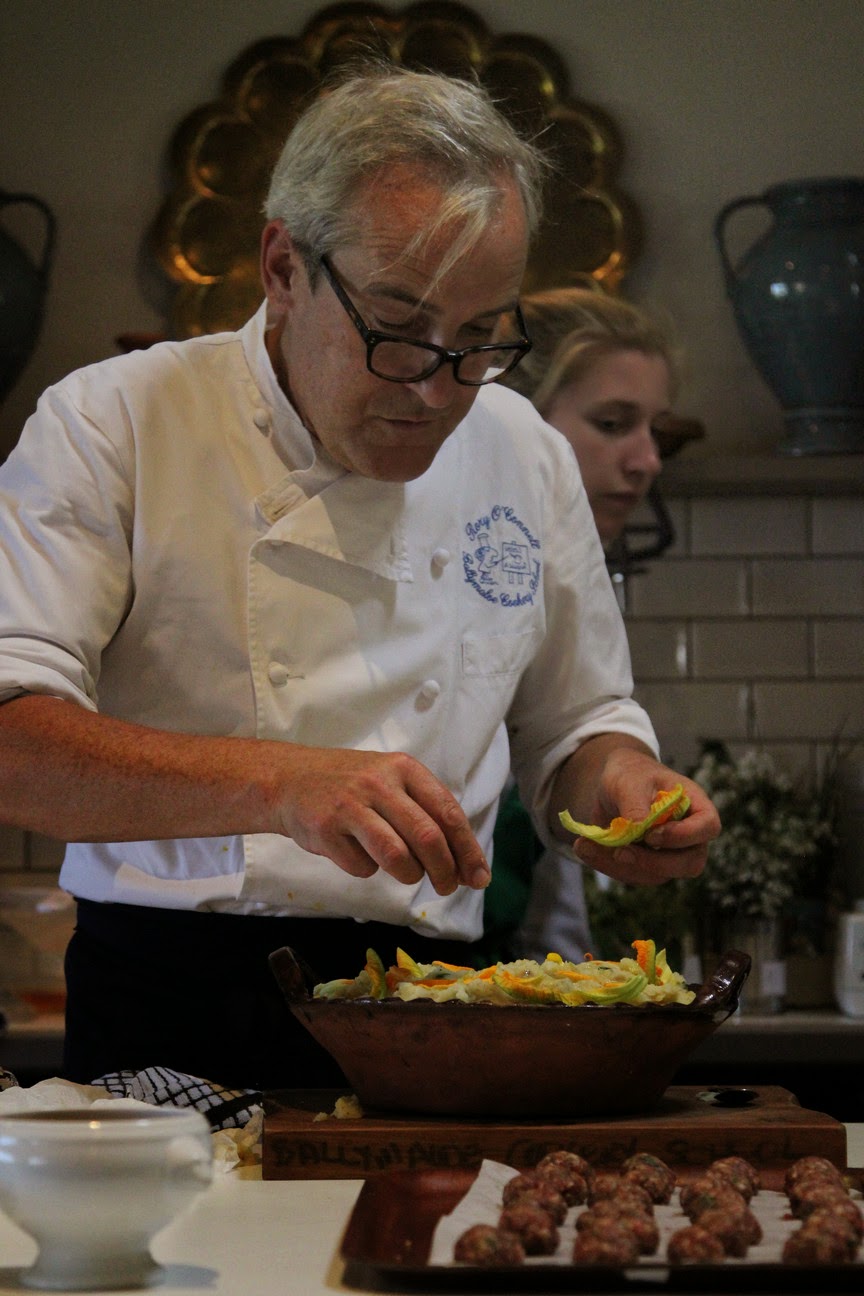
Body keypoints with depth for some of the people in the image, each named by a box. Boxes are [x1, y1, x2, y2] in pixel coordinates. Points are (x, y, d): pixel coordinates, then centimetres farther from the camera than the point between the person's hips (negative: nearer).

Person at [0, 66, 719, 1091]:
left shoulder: (525, 458, 10)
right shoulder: (113, 426, -4)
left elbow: (575, 728, 23)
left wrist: (621, 783, -2)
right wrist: (278, 782, -30)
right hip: (170, 1028, -3)